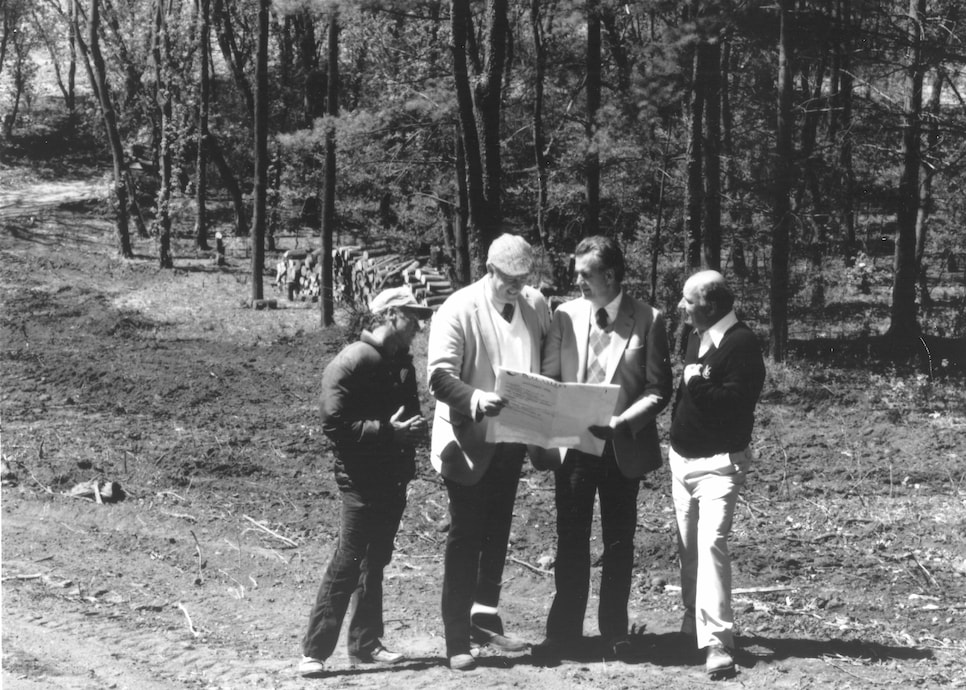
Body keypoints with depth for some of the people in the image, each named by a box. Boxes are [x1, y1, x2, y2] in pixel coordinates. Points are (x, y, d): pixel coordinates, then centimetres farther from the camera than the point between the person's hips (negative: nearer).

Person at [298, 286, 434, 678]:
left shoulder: (402, 364, 12)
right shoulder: (351, 363, -12)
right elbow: (335, 425, -16)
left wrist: (415, 428, 4)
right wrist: (387, 430, -21)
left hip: (394, 479, 8)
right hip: (361, 480, -8)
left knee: (374, 562, 13)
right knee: (347, 563, -7)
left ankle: (365, 644, 21)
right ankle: (314, 650, -2)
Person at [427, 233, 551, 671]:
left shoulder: (537, 305, 1)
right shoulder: (458, 309, -15)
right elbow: (439, 376, -22)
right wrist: (475, 397, -39)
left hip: (511, 438, 6)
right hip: (469, 441, -5)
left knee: (497, 532, 15)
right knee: (465, 536, -1)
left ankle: (485, 619, 29)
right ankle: (457, 639, 4)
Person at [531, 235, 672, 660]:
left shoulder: (647, 321, -4)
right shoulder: (565, 315, 3)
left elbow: (658, 390, -4)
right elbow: (547, 378, 6)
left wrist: (623, 421, -18)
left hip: (621, 446, -1)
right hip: (571, 444, 2)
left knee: (619, 542, 7)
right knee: (571, 541, 4)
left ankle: (615, 634, 17)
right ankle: (564, 634, 12)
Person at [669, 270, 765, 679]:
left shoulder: (741, 345, -16)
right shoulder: (696, 338, 10)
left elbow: (734, 402, -24)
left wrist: (697, 383, -19)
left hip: (718, 463, -8)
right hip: (682, 458, 8)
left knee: (711, 542, -18)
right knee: (688, 545, 16)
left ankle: (717, 642, -20)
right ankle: (693, 622, 34)